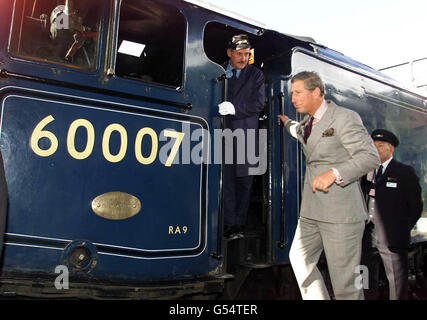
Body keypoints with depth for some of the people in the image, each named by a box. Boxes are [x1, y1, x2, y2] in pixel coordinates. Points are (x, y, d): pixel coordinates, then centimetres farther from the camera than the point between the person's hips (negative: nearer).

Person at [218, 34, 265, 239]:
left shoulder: (256, 75, 13)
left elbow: (258, 103, 0)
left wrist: (235, 108, -14)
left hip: (246, 135, 1)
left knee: (244, 180, 2)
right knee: (227, 180, -4)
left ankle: (239, 223, 10)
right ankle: (229, 224, 0)